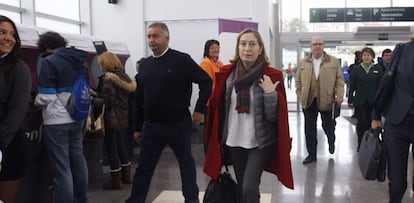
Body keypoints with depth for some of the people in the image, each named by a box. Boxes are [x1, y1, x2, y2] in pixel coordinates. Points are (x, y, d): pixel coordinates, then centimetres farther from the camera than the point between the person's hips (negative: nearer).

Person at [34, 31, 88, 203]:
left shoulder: (49, 62, -11)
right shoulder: (80, 60, 9)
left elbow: (46, 97, -16)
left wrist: (36, 102, 4)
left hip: (57, 122, -7)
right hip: (77, 119, 7)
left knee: (62, 169, -1)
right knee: (78, 162, 15)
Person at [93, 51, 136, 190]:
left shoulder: (108, 79, -15)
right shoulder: (124, 76, 8)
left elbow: (106, 101, -18)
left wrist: (93, 100, -5)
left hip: (112, 119, -8)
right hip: (124, 118, 8)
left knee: (111, 149, 2)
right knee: (121, 147, 19)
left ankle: (116, 181, 8)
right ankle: (126, 176, 29)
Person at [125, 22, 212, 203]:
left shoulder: (181, 60, -9)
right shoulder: (145, 64, 8)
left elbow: (206, 81, -7)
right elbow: (139, 98, 12)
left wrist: (200, 109, -9)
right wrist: (138, 127, 13)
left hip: (178, 124, -4)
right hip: (151, 126, 4)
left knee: (186, 163, 13)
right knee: (144, 167, 7)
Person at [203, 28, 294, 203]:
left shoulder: (272, 76, -10)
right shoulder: (227, 74, -1)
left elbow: (273, 117, -9)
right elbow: (219, 108, 10)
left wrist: (270, 94, -23)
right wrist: (220, 139, 10)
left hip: (260, 143, -4)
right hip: (234, 142, 4)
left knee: (249, 189, -14)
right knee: (243, 189, 15)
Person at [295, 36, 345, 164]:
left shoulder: (333, 61, 3)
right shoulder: (303, 63, 8)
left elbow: (339, 79, 1)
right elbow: (298, 81, 12)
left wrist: (340, 95, -9)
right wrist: (301, 95, 4)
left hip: (326, 100, -1)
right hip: (308, 101, 2)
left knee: (327, 126, 11)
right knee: (309, 129, 4)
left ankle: (331, 141, 44)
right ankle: (312, 154, 16)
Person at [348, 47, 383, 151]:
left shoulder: (377, 69, 4)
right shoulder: (356, 69, 3)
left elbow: (380, 85, 2)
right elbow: (352, 85, 4)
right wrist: (350, 100, 1)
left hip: (373, 101, 0)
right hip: (360, 101, 0)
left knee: (371, 123, 4)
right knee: (362, 123, 1)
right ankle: (361, 144, 12)